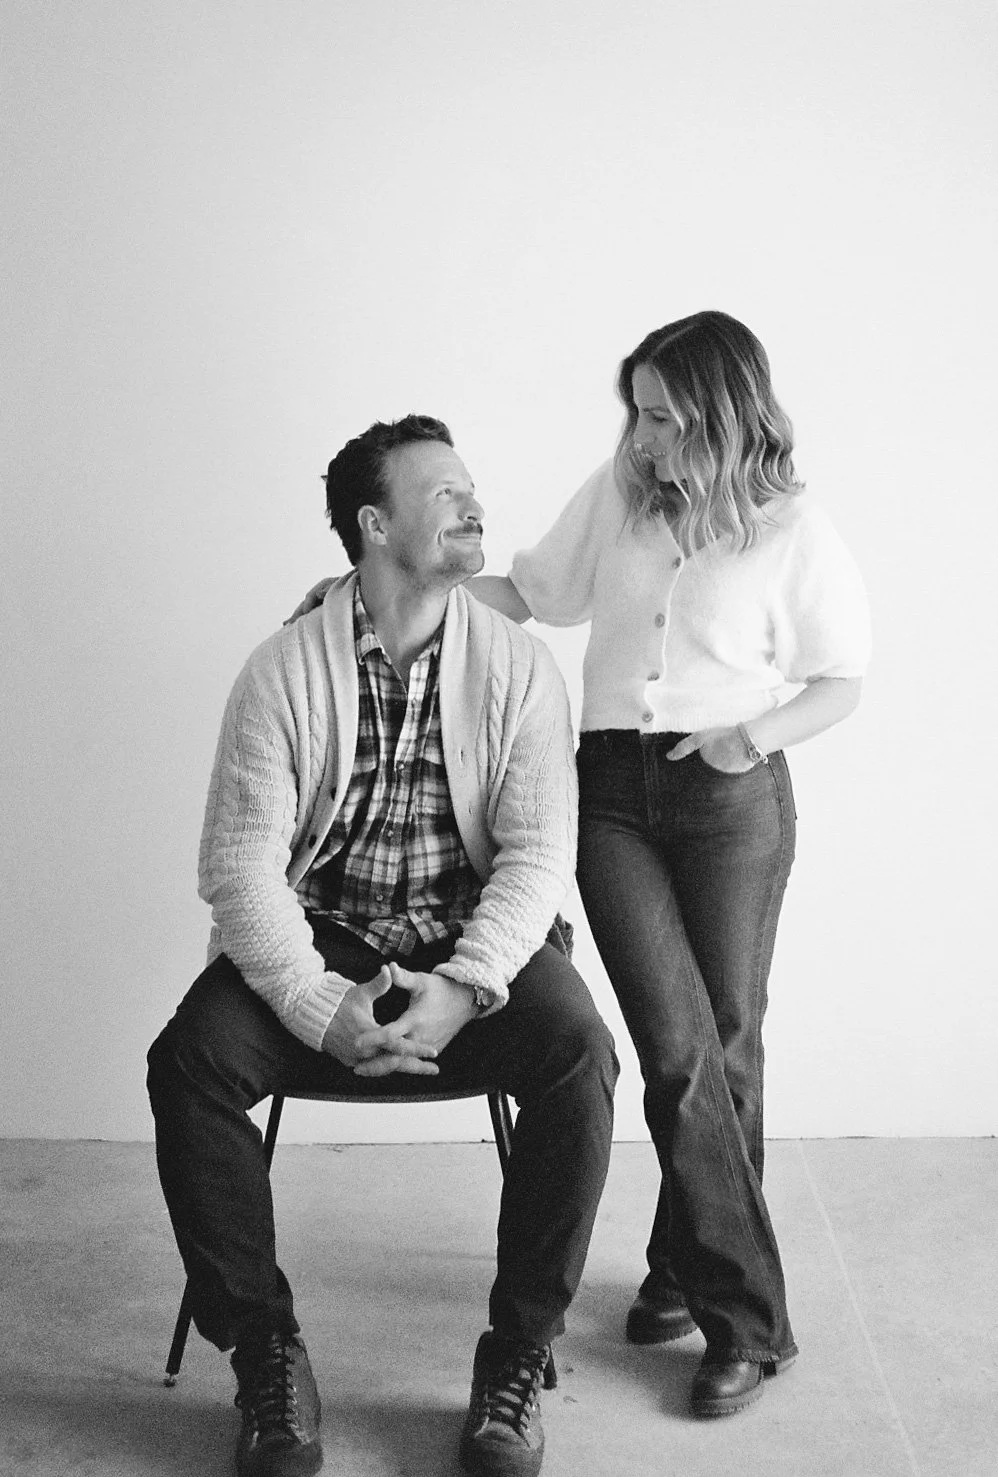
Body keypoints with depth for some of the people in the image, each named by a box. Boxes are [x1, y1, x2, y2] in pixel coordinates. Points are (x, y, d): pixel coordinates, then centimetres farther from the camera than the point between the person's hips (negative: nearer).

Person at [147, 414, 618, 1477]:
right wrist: (319, 1006, -25)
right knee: (188, 1061, -25)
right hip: (316, 940, 0)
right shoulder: (284, 670, -3)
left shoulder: (516, 666, -1)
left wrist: (461, 990, -24)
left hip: (474, 943, 0)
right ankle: (265, 1353, -6)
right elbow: (241, 860, -10)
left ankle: (517, 1355, -10)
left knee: (578, 1052, -28)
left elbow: (539, 851, -8)